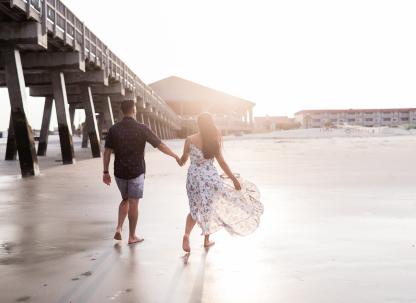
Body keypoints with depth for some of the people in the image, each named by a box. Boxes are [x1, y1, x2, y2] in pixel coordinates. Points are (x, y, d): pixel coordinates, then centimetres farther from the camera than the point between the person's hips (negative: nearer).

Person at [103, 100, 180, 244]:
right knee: (133, 203, 6)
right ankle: (132, 236, 15)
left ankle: (119, 228, 8)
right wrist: (176, 156, 5)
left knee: (125, 199, 22)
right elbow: (160, 145, -7)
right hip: (136, 172, -3)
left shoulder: (113, 129, -1)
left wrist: (105, 172, 5)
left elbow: (107, 152, -2)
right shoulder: (141, 128, -9)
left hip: (120, 172, 3)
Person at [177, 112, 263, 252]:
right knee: (209, 207, 16)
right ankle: (207, 239, 24)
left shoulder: (190, 140, -7)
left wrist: (180, 160, 28)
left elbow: (184, 159, 3)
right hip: (209, 177, 0)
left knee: (196, 209, 14)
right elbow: (222, 162, -5)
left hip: (194, 176, 1)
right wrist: (234, 179, 1)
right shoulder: (214, 141, -5)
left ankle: (186, 234, -8)